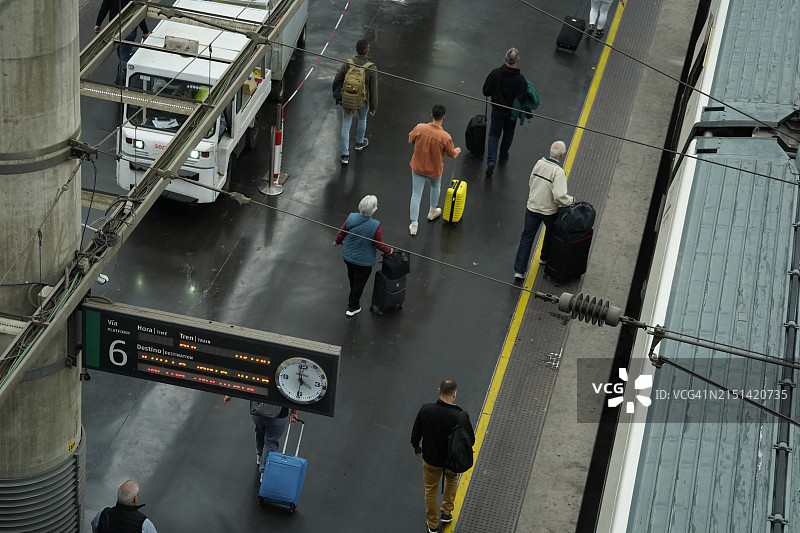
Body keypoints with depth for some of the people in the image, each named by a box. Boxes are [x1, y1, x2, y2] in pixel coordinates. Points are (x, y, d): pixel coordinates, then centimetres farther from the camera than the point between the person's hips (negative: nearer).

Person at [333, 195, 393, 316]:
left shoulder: (351, 218, -19)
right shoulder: (375, 226, -30)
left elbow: (342, 232, -4)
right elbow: (379, 244, -19)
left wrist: (337, 241, 18)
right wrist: (389, 250, 2)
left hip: (348, 255, 5)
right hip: (363, 260, -5)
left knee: (352, 277, 30)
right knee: (359, 282, 16)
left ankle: (354, 296, 58)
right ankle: (352, 307, 28)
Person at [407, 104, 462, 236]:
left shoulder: (419, 128, -21)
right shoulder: (445, 137, -26)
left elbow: (410, 140, -1)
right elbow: (451, 154, -9)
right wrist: (457, 151, 15)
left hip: (417, 167, 1)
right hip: (434, 170, -1)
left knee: (416, 195, 11)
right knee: (435, 187, 31)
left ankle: (414, 225, 14)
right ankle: (432, 212, 51)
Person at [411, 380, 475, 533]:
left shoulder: (425, 410, -25)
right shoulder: (461, 416, -31)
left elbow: (416, 433, -10)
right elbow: (470, 440, -17)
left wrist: (415, 445, 12)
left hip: (430, 458, 1)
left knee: (431, 490, 24)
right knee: (452, 478, 35)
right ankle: (446, 513, 41)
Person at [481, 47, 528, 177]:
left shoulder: (495, 73, -17)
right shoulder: (520, 79, -23)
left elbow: (486, 91, -8)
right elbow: (522, 98, -22)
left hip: (497, 109, 1)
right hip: (511, 112, -1)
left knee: (494, 134, 11)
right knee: (508, 134, 23)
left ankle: (491, 161, -6)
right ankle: (503, 156, 41)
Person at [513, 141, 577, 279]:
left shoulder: (539, 163, -6)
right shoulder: (558, 172, -25)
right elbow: (559, 196, -29)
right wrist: (572, 200, -11)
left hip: (532, 207, 4)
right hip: (549, 210, -4)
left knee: (527, 237, 10)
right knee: (550, 233, 26)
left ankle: (519, 270, 7)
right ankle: (545, 258, 47)